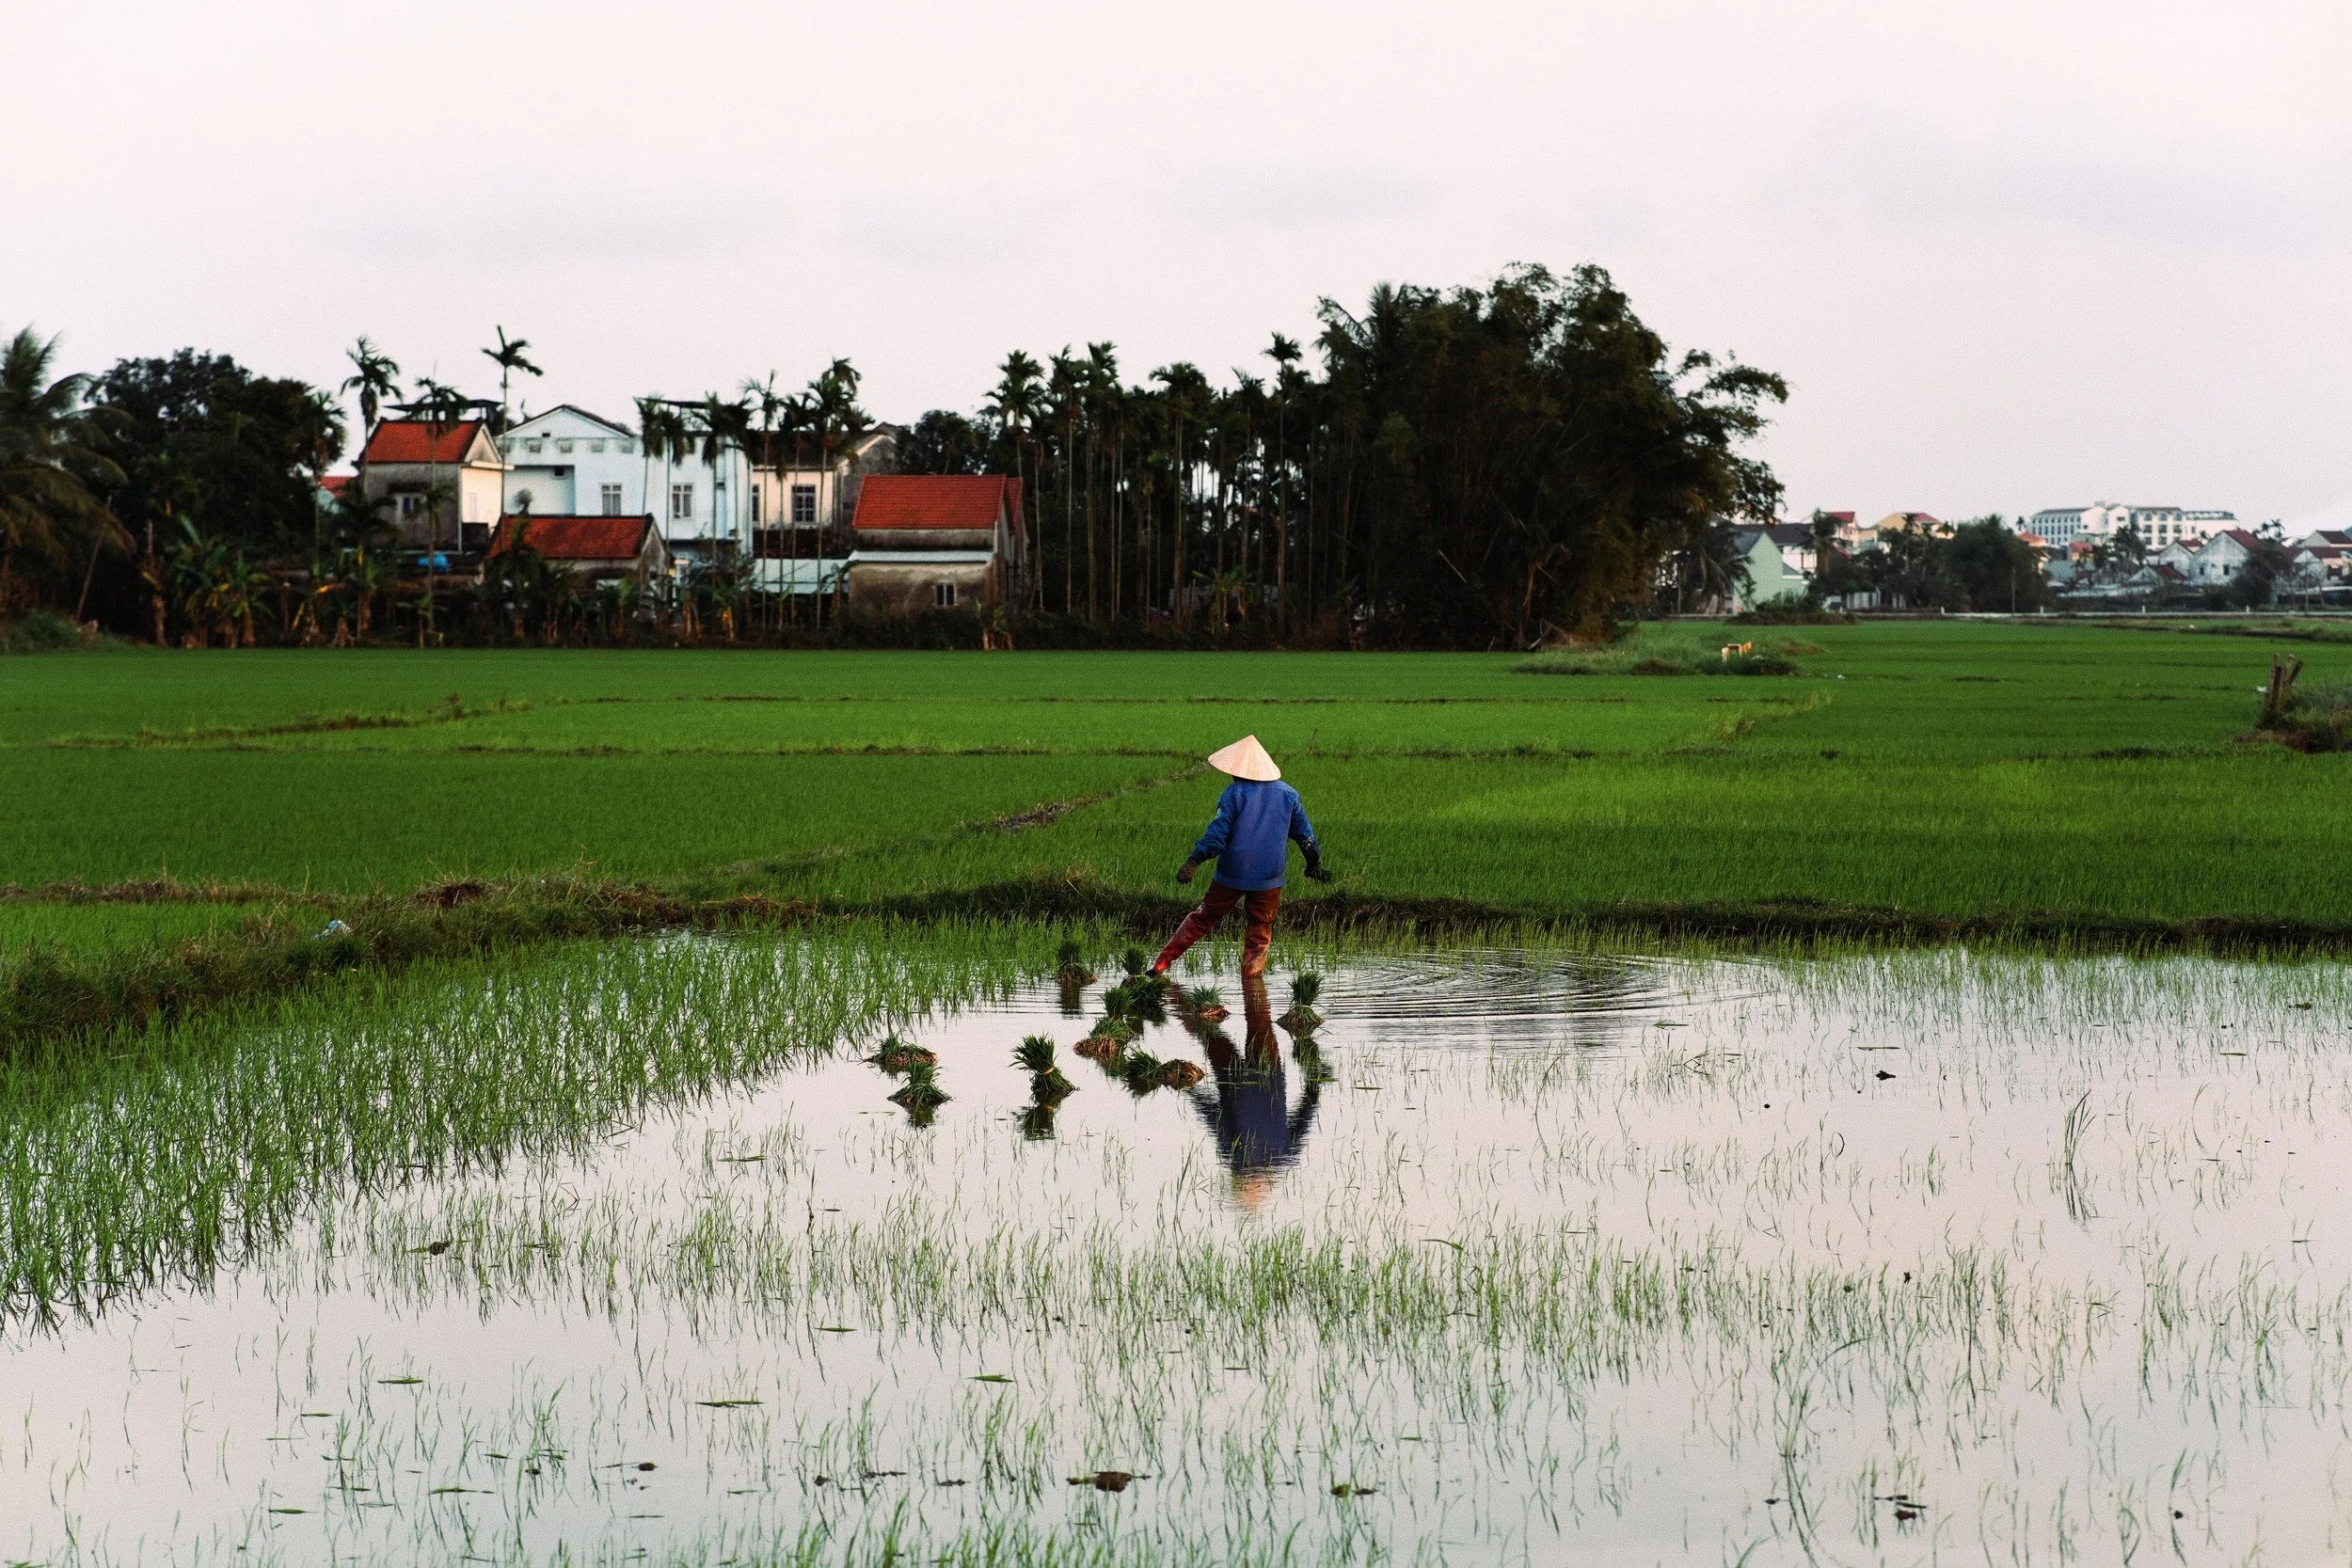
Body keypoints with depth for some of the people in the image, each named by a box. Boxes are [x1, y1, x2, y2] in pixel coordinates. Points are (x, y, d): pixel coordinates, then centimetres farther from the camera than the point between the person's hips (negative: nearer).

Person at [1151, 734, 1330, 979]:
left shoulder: (1234, 793, -9)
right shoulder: (1287, 794, 4)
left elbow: (1217, 833, -16)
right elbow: (1304, 832, 12)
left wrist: (1193, 862, -15)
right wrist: (1315, 864, 23)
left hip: (1232, 875, -1)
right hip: (1269, 878, 1)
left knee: (1203, 917, 13)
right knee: (1260, 932, 12)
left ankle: (1161, 964, 15)